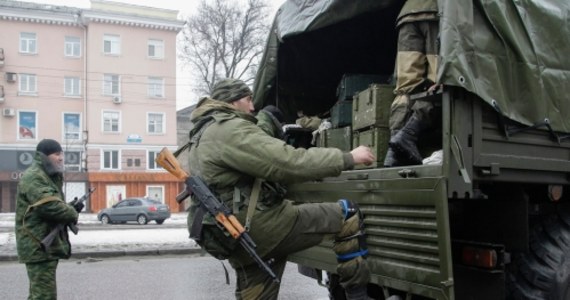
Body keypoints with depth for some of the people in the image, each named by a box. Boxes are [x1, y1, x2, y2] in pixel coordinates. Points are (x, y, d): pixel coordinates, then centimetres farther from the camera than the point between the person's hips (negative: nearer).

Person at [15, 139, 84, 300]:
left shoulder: (49, 176, 19)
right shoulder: (34, 177, -14)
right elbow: (50, 206, -26)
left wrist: (72, 209, 2)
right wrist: (73, 213, -10)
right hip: (39, 245, -11)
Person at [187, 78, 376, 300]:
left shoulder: (205, 134, 22)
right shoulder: (230, 129, -12)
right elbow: (289, 162, -21)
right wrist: (348, 158, -13)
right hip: (255, 226, -10)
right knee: (347, 214, -5)